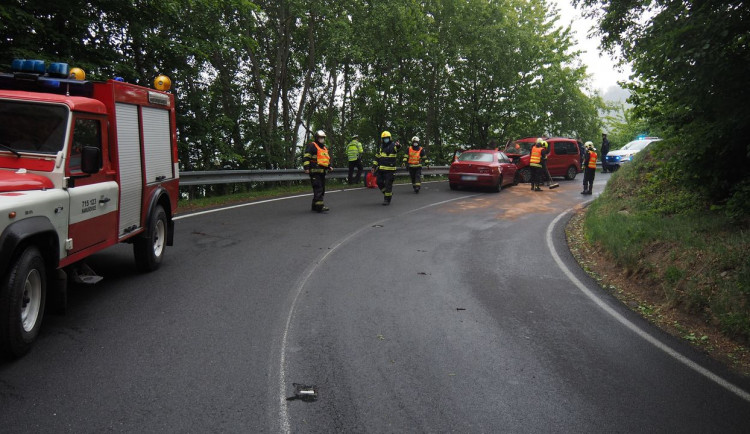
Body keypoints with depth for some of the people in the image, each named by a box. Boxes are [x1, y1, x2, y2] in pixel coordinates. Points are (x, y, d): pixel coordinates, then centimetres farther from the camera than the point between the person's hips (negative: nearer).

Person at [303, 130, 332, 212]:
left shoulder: (324, 147, 23)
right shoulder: (312, 146, -5)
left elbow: (326, 158, 34)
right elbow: (306, 157, -12)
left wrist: (329, 166, 21)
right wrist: (306, 167, -20)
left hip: (322, 171, 9)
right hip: (315, 171, -9)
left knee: (322, 190, 11)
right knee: (318, 189, -15)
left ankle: (315, 206, 19)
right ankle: (320, 206, -19)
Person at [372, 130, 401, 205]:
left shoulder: (393, 146, -4)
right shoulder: (381, 147, 13)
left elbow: (398, 147, -27)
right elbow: (377, 157, 19)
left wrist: (398, 145, -51)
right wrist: (374, 166, 14)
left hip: (390, 170, -6)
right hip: (381, 169, 6)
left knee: (388, 184, -4)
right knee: (379, 183, 6)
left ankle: (387, 199, 7)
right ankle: (389, 193, 28)